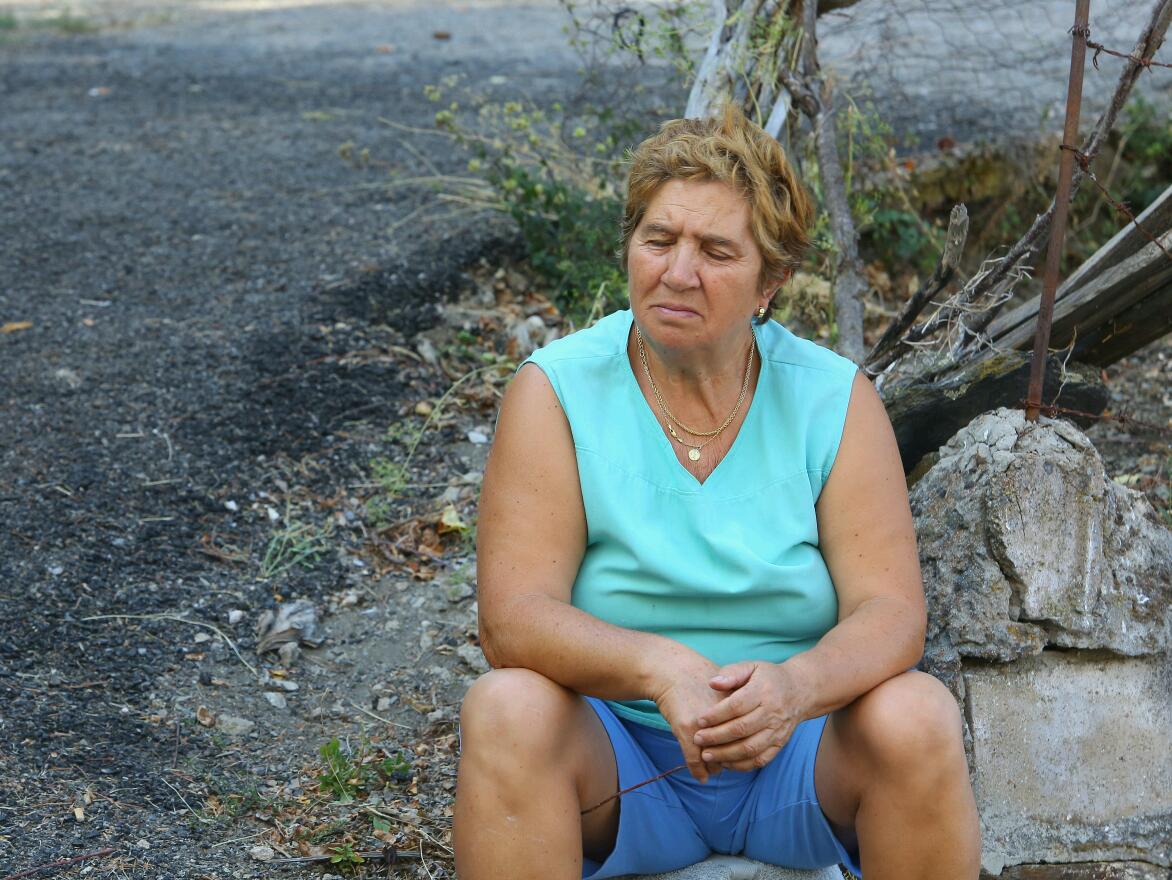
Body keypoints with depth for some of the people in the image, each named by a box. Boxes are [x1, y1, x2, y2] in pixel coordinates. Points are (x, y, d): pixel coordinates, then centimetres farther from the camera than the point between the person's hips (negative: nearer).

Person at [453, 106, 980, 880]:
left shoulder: (835, 400, -4)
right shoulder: (556, 392, -8)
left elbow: (890, 610, -11)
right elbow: (512, 617, -16)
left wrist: (798, 685, -34)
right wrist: (662, 669, -35)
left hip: (797, 759, 2)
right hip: (615, 759, -1)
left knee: (917, 715, -27)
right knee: (507, 710, -31)